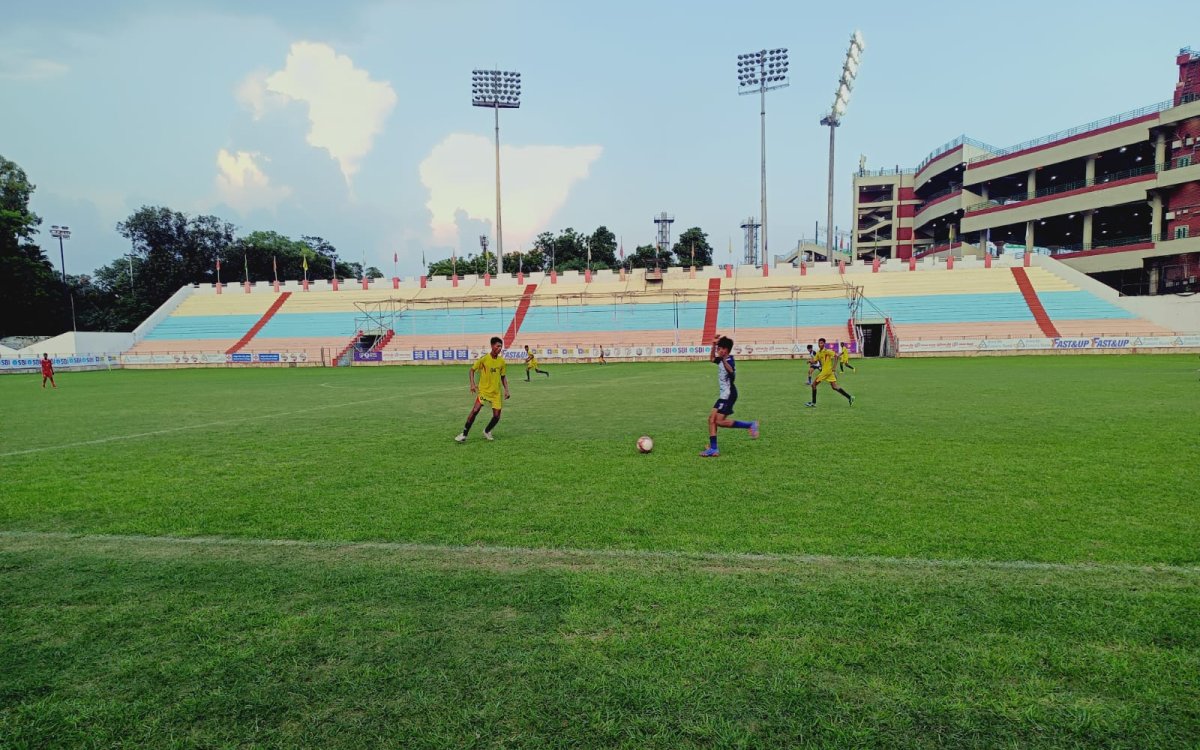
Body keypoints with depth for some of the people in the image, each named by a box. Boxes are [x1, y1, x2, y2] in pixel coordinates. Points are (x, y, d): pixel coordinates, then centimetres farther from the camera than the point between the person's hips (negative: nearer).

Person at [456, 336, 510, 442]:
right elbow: (472, 370, 0)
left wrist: (506, 390, 4)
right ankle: (464, 435, -8)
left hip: (496, 393, 4)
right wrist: (472, 384, -11)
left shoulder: (501, 361, 2)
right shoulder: (484, 359, -9)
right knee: (475, 410, -20)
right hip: (484, 390, -4)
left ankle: (487, 431, 29)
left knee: (496, 416, -1)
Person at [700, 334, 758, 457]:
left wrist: (724, 360, -60)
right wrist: (713, 344, 19)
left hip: (728, 395, -9)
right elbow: (712, 358, 32)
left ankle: (750, 425, -3)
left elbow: (731, 370, -42)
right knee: (711, 419, 5)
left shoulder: (729, 360, -18)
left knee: (719, 421, -12)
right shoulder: (721, 360, 9)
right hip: (723, 395, 9)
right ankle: (713, 449, 7)